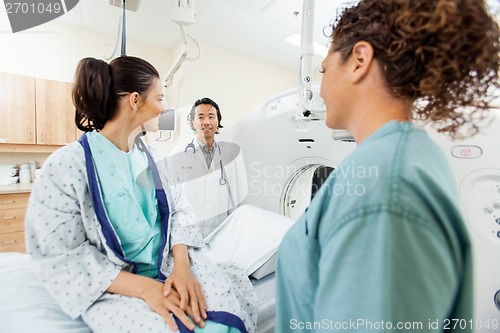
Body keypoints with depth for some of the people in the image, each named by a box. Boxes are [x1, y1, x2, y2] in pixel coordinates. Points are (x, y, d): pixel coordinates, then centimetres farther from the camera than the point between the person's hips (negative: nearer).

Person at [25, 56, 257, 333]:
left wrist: (181, 264, -15)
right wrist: (143, 287, -22)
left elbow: (178, 209, 1)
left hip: (167, 261, 4)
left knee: (226, 299, -16)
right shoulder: (64, 167, -12)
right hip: (111, 284, -3)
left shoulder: (152, 157, 5)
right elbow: (61, 258, -14)